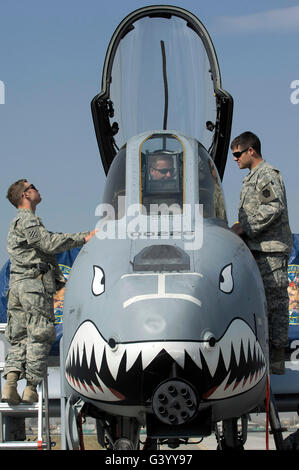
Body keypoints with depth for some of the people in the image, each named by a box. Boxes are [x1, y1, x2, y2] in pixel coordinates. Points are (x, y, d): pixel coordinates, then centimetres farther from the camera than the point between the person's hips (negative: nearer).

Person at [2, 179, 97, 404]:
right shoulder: (27, 220, -6)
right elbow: (49, 243, -17)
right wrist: (83, 238, -14)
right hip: (35, 284, -9)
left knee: (19, 338, 5)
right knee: (40, 337, -5)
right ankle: (31, 388, -6)